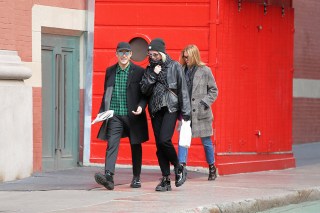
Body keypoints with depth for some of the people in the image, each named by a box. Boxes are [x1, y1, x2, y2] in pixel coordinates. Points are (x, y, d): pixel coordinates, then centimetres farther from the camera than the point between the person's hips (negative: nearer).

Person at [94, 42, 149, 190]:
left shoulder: (139, 72, 0)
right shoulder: (110, 71, 9)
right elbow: (106, 94, 15)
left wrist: (141, 106, -16)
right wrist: (102, 111, 6)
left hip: (133, 116, -1)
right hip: (115, 115, 1)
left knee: (135, 147, 9)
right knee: (112, 144, -14)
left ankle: (136, 178, 22)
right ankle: (108, 176, -25)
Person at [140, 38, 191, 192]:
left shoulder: (174, 66, 1)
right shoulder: (149, 69, 13)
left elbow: (182, 89, -1)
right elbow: (144, 90, 4)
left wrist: (185, 113, -6)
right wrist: (153, 75, -9)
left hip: (171, 108, -5)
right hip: (156, 110, 5)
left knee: (164, 140, -20)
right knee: (159, 145, 1)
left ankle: (178, 168, 2)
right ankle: (166, 179, 6)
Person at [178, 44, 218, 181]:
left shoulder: (205, 71, -4)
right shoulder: (182, 70, 3)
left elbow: (213, 91, 2)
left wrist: (205, 103, -9)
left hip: (200, 113, -2)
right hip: (186, 112, 2)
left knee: (206, 141, 9)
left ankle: (212, 167, 26)